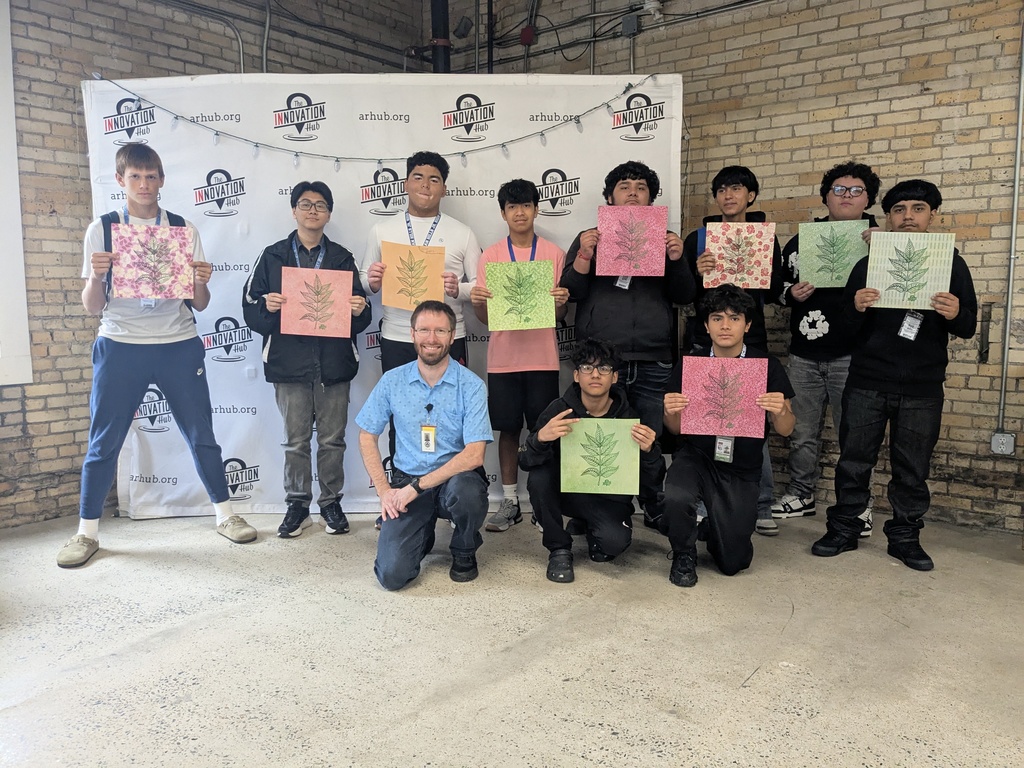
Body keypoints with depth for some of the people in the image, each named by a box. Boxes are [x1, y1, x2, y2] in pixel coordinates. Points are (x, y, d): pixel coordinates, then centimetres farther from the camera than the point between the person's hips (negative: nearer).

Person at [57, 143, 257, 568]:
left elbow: (199, 303, 5)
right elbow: (93, 308, 2)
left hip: (178, 345, 1)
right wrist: (96, 276, -17)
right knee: (103, 441, 5)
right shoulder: (102, 229, 3)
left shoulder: (183, 229, 4)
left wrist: (201, 282, -16)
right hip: (120, 346, 0)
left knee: (202, 434, 5)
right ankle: (87, 532, 20)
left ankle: (225, 514, 21)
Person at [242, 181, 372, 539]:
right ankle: (298, 504, 20)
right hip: (289, 362, -1)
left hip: (334, 362, 1)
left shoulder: (342, 258, 11)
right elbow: (251, 308, 4)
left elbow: (359, 317, 10)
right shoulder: (273, 256, 8)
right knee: (296, 441, 7)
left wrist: (359, 310, -13)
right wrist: (267, 307, -17)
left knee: (333, 439, 7)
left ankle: (331, 502, 21)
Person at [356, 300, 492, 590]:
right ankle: (423, 536, 21)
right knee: (391, 574, -17)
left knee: (466, 490, -38)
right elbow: (367, 436, 8)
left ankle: (464, 552, -2)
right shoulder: (392, 381, 0)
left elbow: (474, 455, -17)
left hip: (455, 478, -1)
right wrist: (384, 490, -4)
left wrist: (417, 486, -18)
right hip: (406, 481, 1)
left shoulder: (470, 385, -9)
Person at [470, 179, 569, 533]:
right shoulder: (491, 255, 6)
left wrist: (562, 301, -16)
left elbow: (561, 314, 6)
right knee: (508, 429, 6)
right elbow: (484, 317, 5)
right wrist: (477, 301, -16)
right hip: (503, 357, 1)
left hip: (542, 357, -1)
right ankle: (510, 501, 17)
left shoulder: (554, 254, 5)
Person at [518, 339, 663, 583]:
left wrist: (648, 451, -31)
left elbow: (653, 485, -10)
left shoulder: (628, 417, -10)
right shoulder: (560, 409, -10)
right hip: (566, 488, 1)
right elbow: (525, 461, -17)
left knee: (615, 542, -30)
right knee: (539, 476, -29)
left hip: (608, 498, -1)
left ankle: (588, 527, 10)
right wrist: (541, 438, -39)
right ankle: (559, 549, -7)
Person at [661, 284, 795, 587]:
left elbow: (785, 430, -3)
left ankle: (709, 527, 36)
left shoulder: (767, 365, -4)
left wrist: (780, 412, -27)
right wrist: (670, 413, -23)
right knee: (677, 497, -35)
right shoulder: (690, 363, -4)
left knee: (733, 562, -1)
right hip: (695, 456, -1)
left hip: (741, 471, 1)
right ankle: (684, 555, -1)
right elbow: (677, 429, 1)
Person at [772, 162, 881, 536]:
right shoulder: (801, 240, 15)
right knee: (802, 432, 11)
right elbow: (776, 285, 19)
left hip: (851, 354, -3)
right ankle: (800, 494, 25)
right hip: (804, 354, 3)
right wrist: (792, 294, -2)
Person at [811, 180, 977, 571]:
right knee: (854, 460, 5)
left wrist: (956, 314, -20)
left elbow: (968, 328, 3)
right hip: (867, 381, 0)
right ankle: (843, 529, 17)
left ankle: (905, 536, 20)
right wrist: (856, 308, -19)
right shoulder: (868, 264, 6)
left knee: (912, 468, 6)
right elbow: (847, 326, 4)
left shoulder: (951, 263, 6)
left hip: (922, 387, 0)